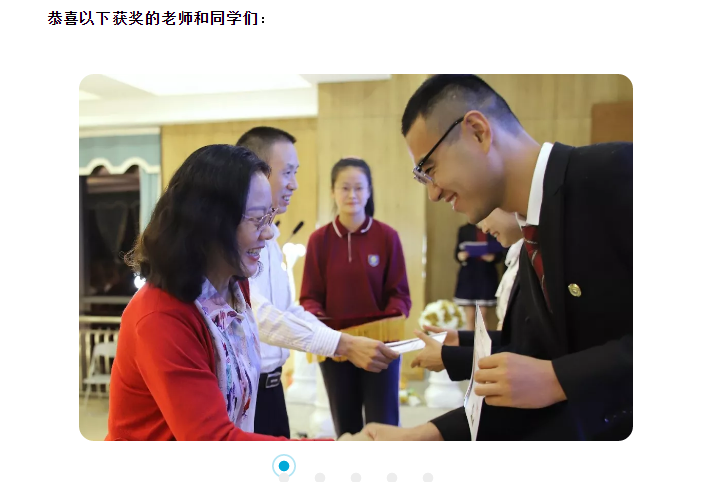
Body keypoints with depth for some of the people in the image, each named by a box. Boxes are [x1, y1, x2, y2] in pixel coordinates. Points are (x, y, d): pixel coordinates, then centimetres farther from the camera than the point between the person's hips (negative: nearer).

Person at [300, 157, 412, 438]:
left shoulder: (387, 236, -4)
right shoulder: (319, 239, -2)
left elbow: (399, 292, -2)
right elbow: (310, 296, 0)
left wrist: (395, 319, -20)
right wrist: (313, 316, -20)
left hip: (381, 345, -1)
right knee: (346, 427, 14)